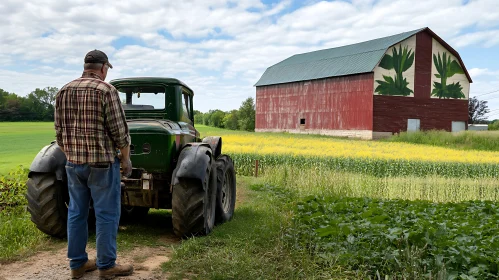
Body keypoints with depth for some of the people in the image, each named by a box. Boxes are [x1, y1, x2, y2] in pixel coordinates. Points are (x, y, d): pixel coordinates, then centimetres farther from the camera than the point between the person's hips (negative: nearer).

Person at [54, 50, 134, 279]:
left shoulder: (63, 92, 8)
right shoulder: (106, 90, -11)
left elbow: (59, 131, 12)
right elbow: (119, 131, -13)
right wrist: (126, 158, -2)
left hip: (73, 163, 7)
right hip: (102, 162, -6)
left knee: (76, 213, 14)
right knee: (106, 215, 3)